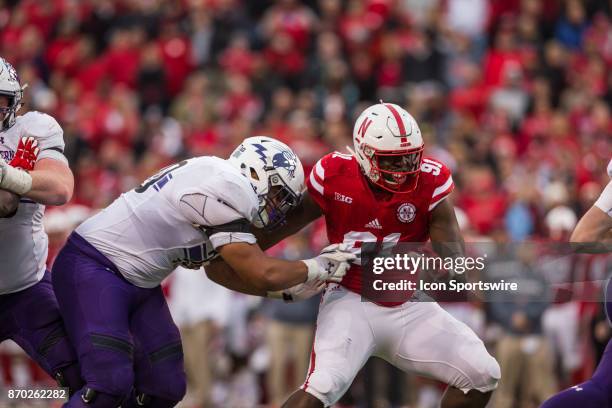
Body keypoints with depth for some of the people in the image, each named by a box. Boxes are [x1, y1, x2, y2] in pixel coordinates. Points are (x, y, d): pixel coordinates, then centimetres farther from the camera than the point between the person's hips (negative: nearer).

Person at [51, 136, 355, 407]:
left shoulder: (219, 183, 8)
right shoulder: (226, 189, -21)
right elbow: (262, 274, -21)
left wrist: (286, 289, 16)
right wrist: (318, 267, -6)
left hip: (136, 282, 10)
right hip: (93, 267, -10)